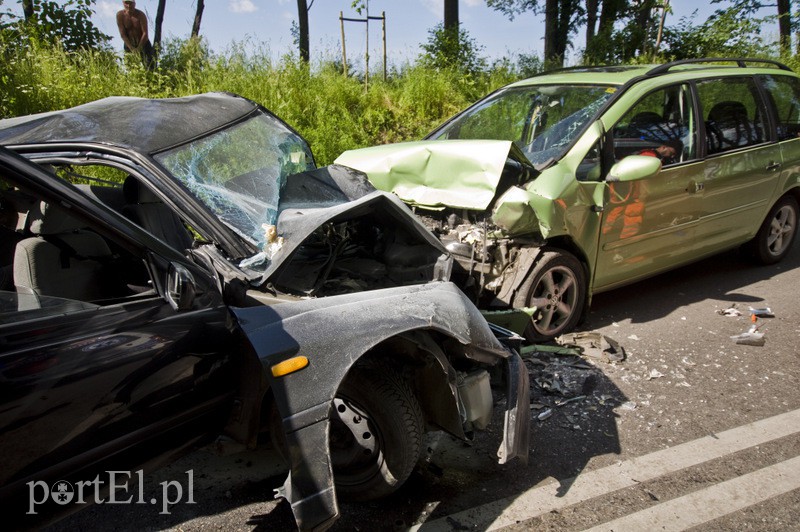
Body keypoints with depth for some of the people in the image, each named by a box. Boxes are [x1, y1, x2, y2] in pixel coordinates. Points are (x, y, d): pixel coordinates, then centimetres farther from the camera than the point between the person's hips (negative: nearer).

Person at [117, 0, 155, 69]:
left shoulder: (141, 15, -14)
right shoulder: (120, 15, -10)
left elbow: (145, 33, -15)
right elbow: (122, 34, -11)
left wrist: (139, 49, -20)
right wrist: (132, 48, -20)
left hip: (143, 43, -1)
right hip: (129, 44, 2)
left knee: (150, 66, -11)